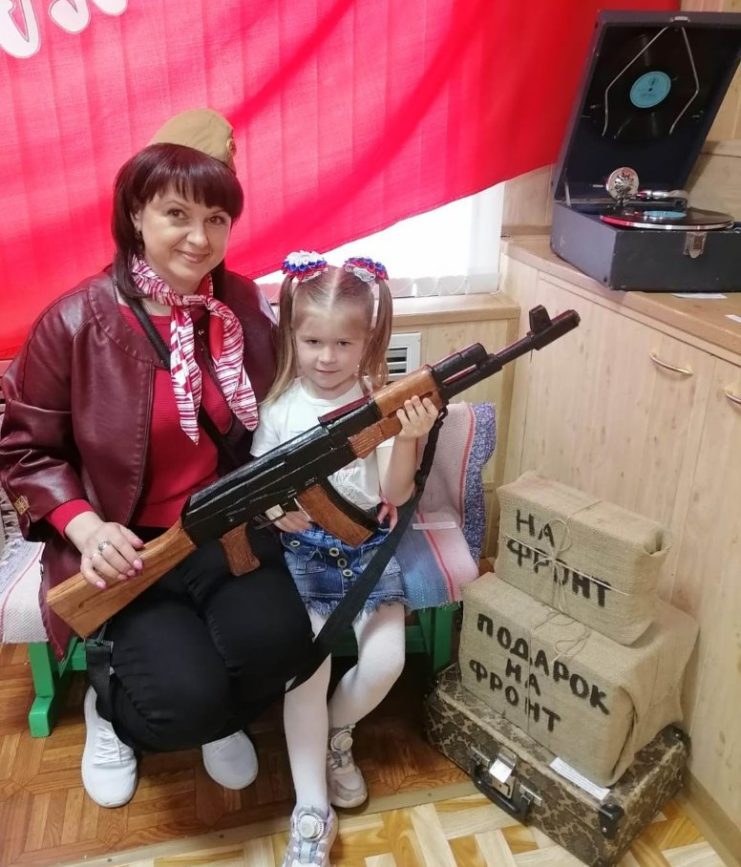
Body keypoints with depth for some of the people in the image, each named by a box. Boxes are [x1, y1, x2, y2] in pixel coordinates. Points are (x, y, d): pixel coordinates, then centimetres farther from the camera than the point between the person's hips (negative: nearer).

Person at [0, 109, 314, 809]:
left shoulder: (245, 308, -1)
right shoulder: (76, 322, -12)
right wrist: (86, 527, -17)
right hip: (130, 543, -3)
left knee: (277, 642, -23)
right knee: (186, 695, -21)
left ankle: (219, 714, 15)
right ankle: (111, 708, 19)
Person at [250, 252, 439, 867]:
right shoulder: (279, 407, -3)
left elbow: (395, 495, -8)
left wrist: (410, 440, -26)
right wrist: (275, 508, -21)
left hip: (366, 544, 1)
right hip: (300, 549, -1)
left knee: (386, 660, -12)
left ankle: (336, 734, 22)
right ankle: (312, 813, 1)